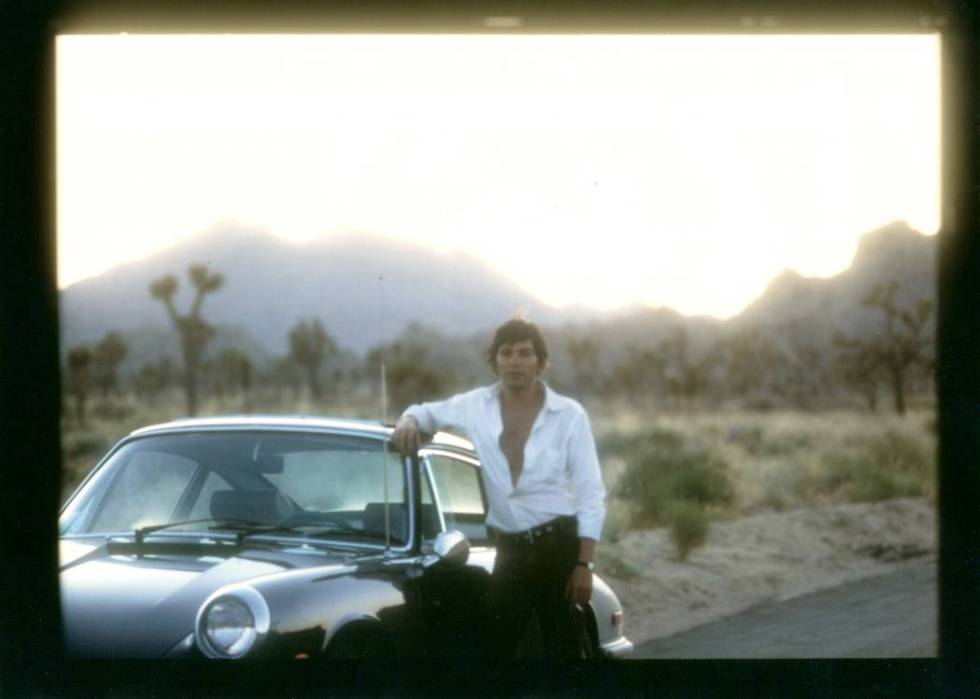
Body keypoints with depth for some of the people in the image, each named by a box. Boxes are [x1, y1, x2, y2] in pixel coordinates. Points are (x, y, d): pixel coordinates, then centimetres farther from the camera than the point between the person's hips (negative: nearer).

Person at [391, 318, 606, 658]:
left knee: (562, 650, 1)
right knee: (496, 647, 0)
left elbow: (591, 493, -3)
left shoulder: (568, 415, -3)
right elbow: (426, 411, 22)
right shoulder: (475, 406, 3)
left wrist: (584, 564, -11)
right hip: (510, 551, 3)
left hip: (560, 545, -3)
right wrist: (409, 422, -4)